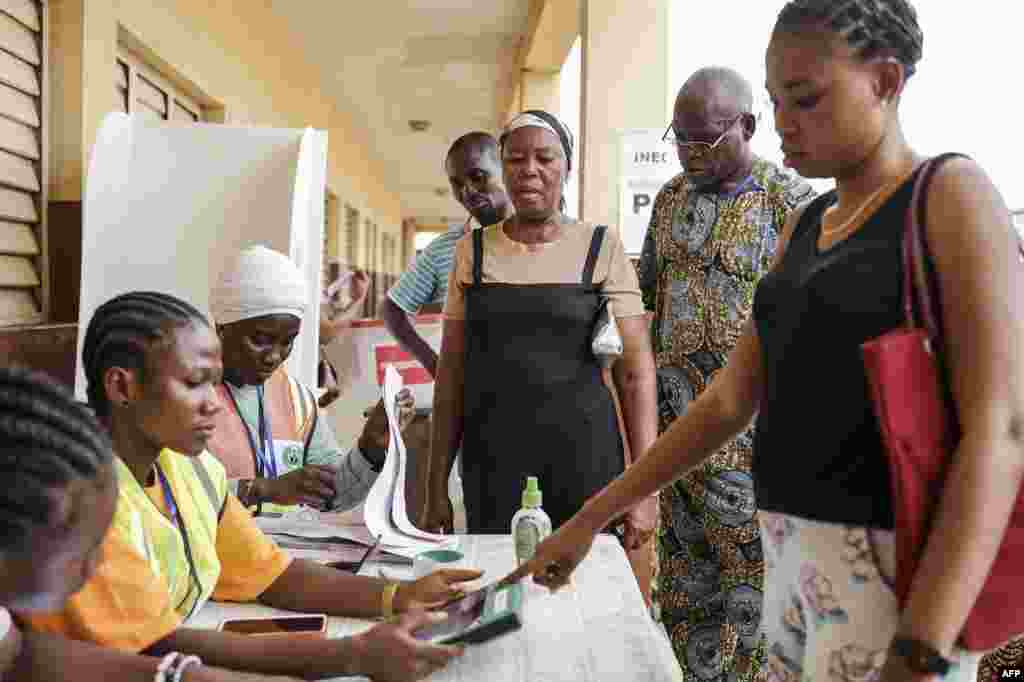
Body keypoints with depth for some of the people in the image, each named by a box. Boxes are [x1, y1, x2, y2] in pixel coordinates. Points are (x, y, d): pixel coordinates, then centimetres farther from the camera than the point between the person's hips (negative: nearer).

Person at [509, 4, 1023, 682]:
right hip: (794, 549, 7)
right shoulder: (805, 226, 12)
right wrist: (590, 518, 7)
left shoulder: (949, 193, -8)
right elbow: (731, 399, 10)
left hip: (892, 564, -7)